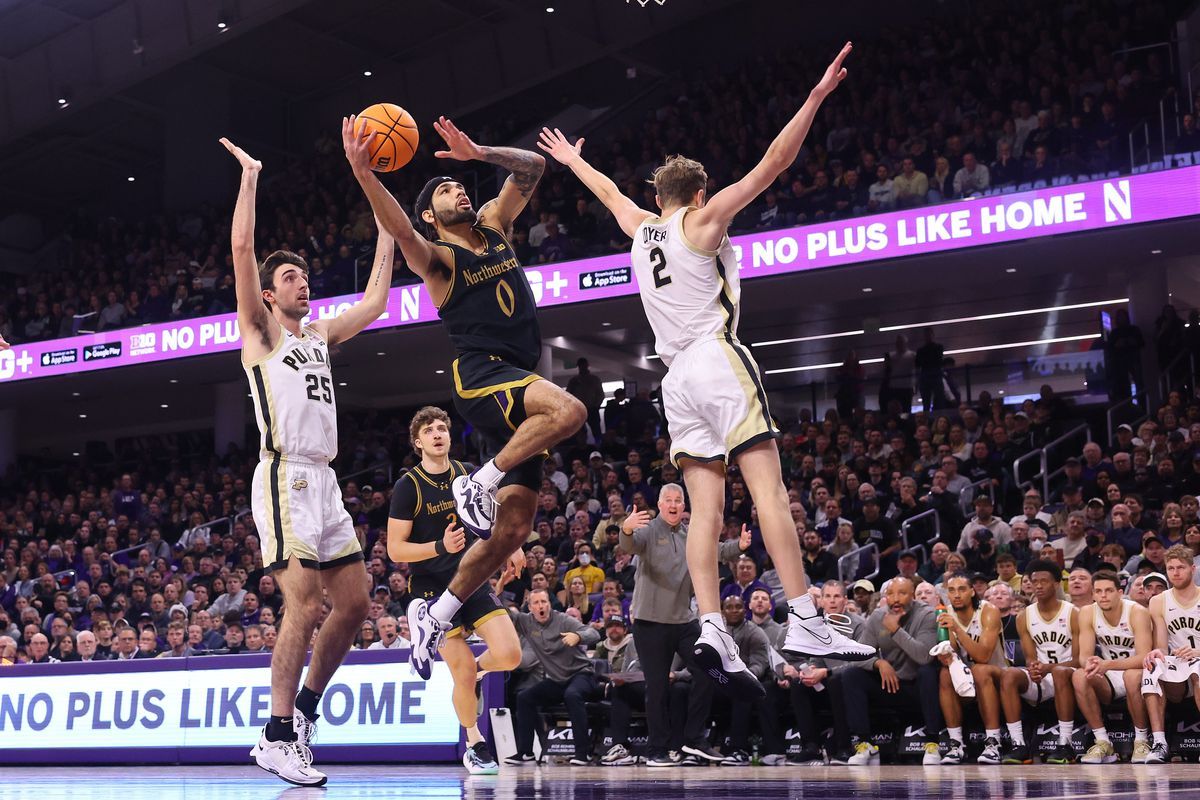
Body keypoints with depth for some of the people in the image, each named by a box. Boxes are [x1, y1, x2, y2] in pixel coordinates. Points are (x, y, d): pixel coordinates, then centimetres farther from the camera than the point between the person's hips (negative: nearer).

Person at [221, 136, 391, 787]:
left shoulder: (320, 336, 22)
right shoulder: (259, 330, 4)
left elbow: (374, 303, 27)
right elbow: (242, 250, -7)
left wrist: (387, 227, 26)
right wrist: (250, 177, -4)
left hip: (324, 482, 8)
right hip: (285, 479, -8)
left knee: (354, 603, 6)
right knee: (305, 607, -15)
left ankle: (304, 711, 18)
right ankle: (278, 736, -8)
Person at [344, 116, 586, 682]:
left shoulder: (494, 225, 18)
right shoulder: (436, 257, -1)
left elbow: (532, 166, 17)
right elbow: (399, 229, -22)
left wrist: (479, 154, -1)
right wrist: (362, 172, -38)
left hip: (519, 382, 7)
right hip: (480, 375, -7)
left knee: (513, 526, 2)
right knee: (569, 411, -36)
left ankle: (435, 615, 13)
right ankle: (479, 484, -19)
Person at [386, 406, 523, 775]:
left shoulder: (467, 474, 3)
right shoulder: (408, 487, -11)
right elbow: (395, 550, -13)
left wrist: (510, 548, 12)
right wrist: (440, 546, -27)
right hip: (432, 588, -4)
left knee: (509, 655, -12)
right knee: (463, 675, -6)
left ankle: (475, 667, 24)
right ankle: (476, 747, 18)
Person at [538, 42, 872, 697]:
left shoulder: (640, 228, 20)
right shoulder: (704, 218, 5)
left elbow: (610, 192, 40)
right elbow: (771, 166, -3)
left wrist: (572, 161, 58)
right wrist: (815, 98, -3)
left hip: (676, 376, 6)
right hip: (719, 358, -6)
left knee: (706, 508, -2)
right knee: (768, 487, -12)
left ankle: (711, 629, -17)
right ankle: (805, 623, -21)